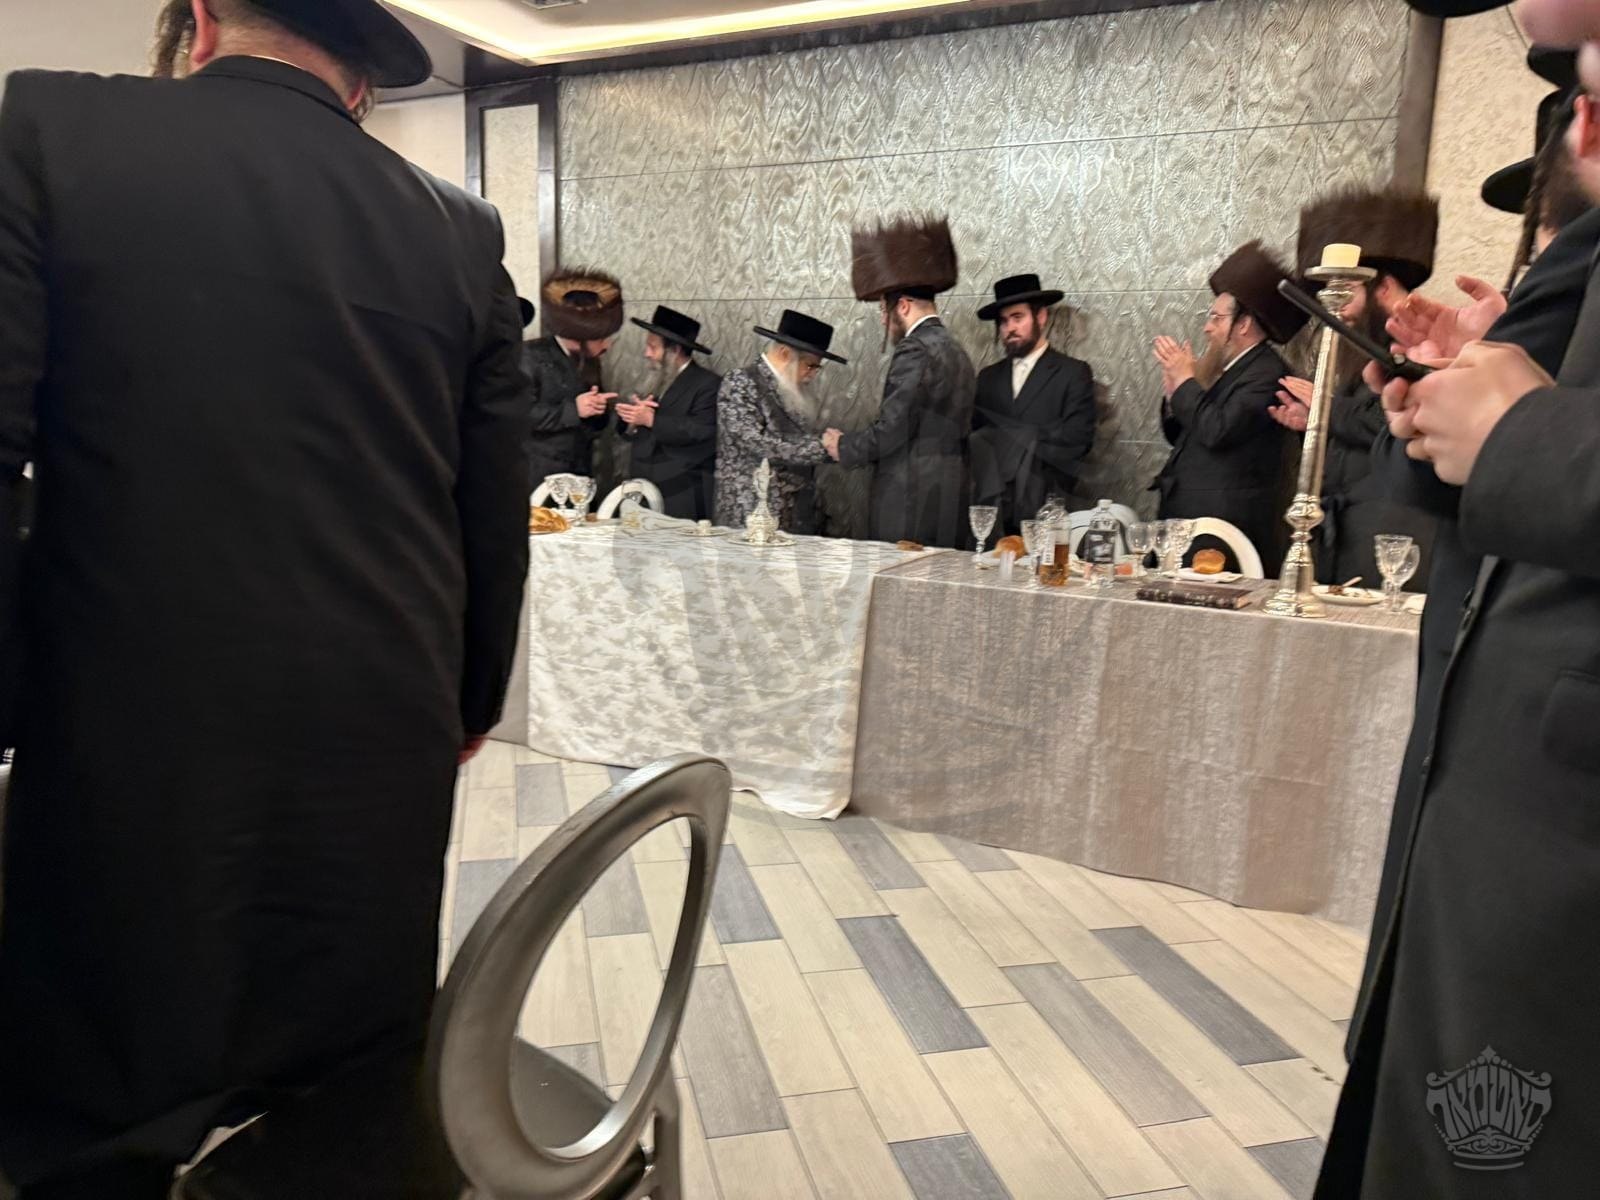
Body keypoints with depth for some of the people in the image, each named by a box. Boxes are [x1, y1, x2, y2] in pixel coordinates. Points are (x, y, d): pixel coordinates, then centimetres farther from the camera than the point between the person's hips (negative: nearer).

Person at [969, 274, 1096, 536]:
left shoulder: (1073, 373, 4)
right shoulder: (988, 377, 19)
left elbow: (1076, 440, -7)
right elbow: (975, 435, 13)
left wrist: (1004, 433, -6)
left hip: (1041, 505, -3)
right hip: (990, 505, 3)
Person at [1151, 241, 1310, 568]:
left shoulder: (1267, 374, -10)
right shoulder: (1230, 368, 17)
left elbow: (1216, 431, -23)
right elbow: (1179, 436, 21)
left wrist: (1186, 380, -9)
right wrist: (1173, 390, 4)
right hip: (1192, 520, 8)